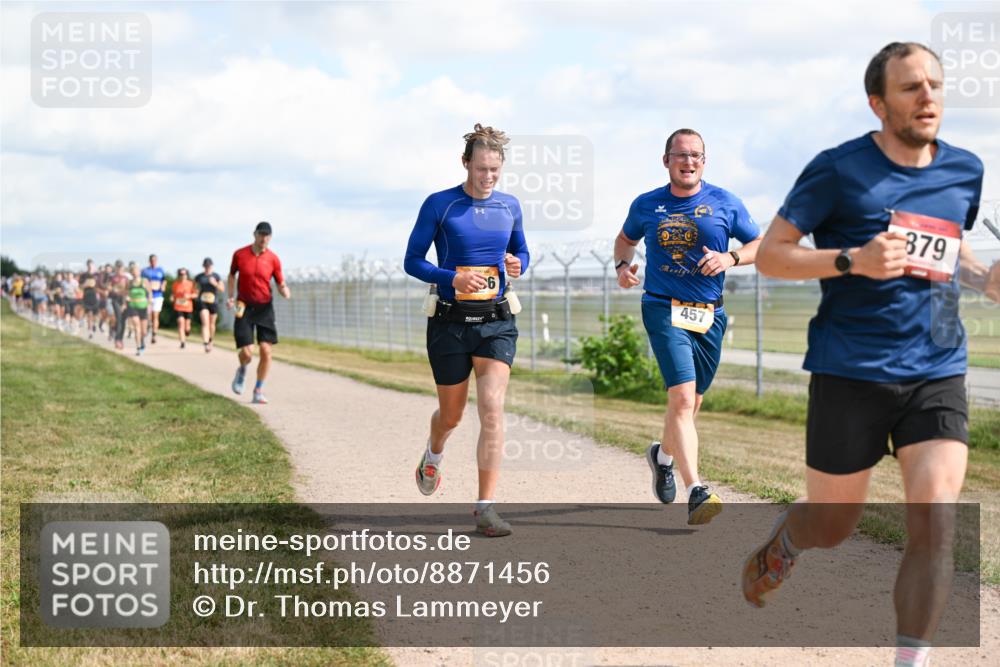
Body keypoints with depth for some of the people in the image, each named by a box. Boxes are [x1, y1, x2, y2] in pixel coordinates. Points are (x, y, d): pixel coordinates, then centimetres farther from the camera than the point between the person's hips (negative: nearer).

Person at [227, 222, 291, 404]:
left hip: (265, 308, 1)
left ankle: (258, 391, 6)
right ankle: (242, 371, 28)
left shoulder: (273, 259, -2)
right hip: (244, 308, -1)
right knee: (246, 353, -9)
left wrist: (285, 291, -19)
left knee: (266, 351, -8)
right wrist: (230, 297, 2)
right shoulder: (239, 254, -2)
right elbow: (232, 276, 14)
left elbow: (281, 284, 4)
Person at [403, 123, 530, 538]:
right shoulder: (439, 205, -5)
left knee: (492, 408, -13)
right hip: (450, 322, -2)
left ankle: (486, 508, -11)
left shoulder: (509, 207, 6)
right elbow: (412, 261, -3)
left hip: (496, 322, 2)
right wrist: (453, 278, -19)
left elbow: (521, 252, 21)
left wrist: (517, 265, -4)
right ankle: (433, 456, 49)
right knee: (452, 414, 12)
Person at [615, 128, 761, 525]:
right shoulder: (646, 206, 5)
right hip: (664, 310, -2)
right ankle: (696, 492, -27)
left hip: (709, 315, 3)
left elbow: (761, 245, 9)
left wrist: (729, 258, -10)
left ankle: (663, 455, 46)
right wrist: (622, 265, 3)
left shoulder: (725, 204, 3)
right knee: (682, 397, -20)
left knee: (689, 403, 14)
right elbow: (626, 239, 24)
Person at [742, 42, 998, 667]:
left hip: (938, 374, 3)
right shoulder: (840, 169, -7)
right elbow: (770, 254, -5)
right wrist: (853, 260, -20)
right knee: (831, 528, 10)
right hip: (852, 374, -3)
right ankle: (780, 542, 46)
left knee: (935, 525, -12)